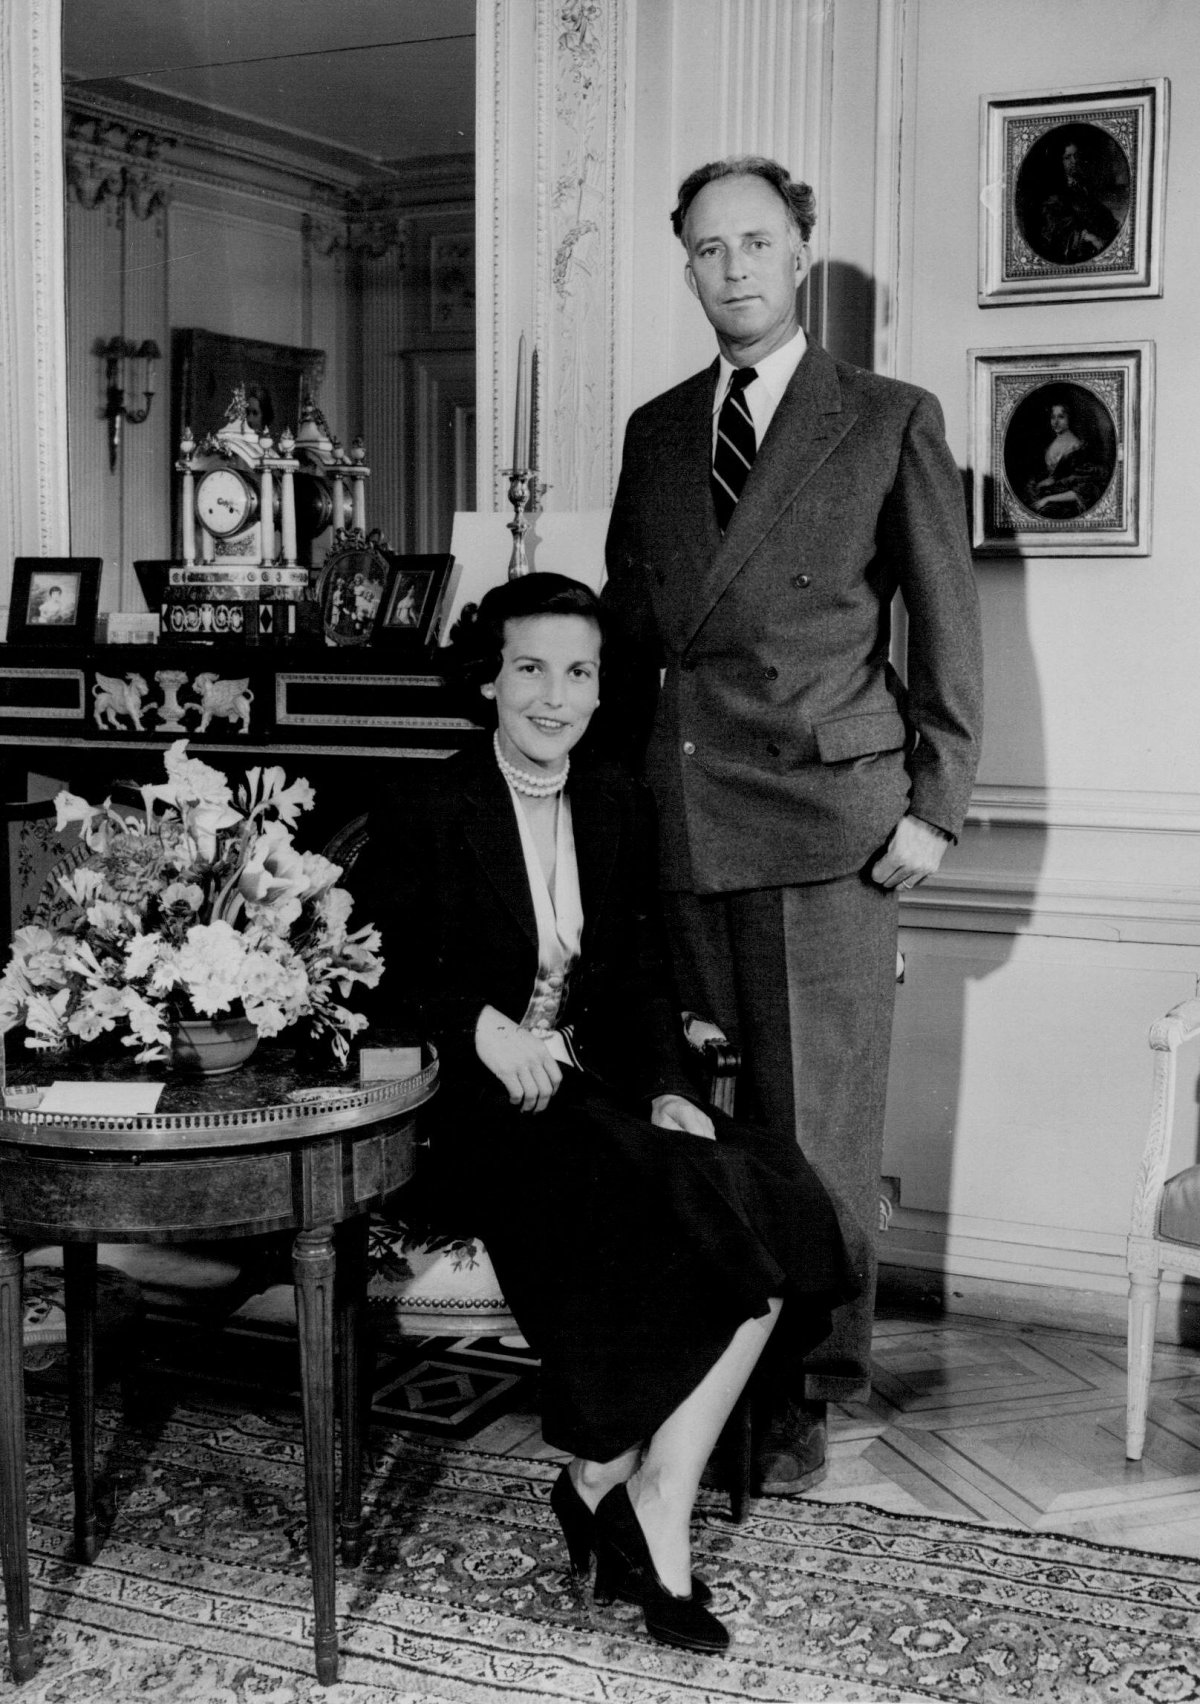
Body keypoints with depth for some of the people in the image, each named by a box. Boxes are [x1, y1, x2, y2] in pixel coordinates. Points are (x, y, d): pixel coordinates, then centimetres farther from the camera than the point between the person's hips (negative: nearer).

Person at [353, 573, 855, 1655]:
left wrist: (670, 1090, -2)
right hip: (482, 1111, -5)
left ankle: (610, 1486, -8)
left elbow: (643, 972, 14)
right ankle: (646, 1511, -9)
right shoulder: (426, 815, -3)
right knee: (675, 1214, -29)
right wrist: (482, 1027, -18)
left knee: (771, 1212, -20)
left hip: (604, 1091, 6)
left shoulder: (618, 805, 13)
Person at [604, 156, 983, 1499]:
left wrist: (934, 807, -4)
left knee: (818, 1122, -2)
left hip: (828, 815, -4)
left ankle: (814, 1386, 11)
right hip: (682, 821, 4)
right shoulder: (654, 432, 18)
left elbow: (948, 631, 3)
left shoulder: (890, 422, 5)